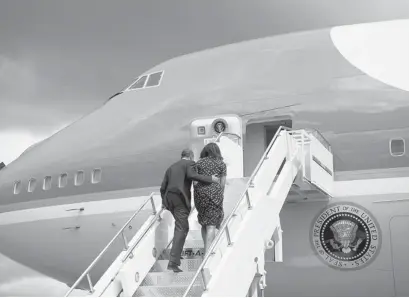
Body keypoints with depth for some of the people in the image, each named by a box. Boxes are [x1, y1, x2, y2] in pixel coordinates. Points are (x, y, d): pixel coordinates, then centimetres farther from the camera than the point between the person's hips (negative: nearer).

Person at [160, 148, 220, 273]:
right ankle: (173, 262, -17)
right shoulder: (189, 163, 6)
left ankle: (177, 251, 30)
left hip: (169, 198, 7)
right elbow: (191, 175, -16)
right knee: (181, 229, -8)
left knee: (180, 225, 27)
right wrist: (210, 179, -13)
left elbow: (163, 187, 20)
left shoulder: (171, 167, 24)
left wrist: (164, 201, 30)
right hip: (180, 198, -7)